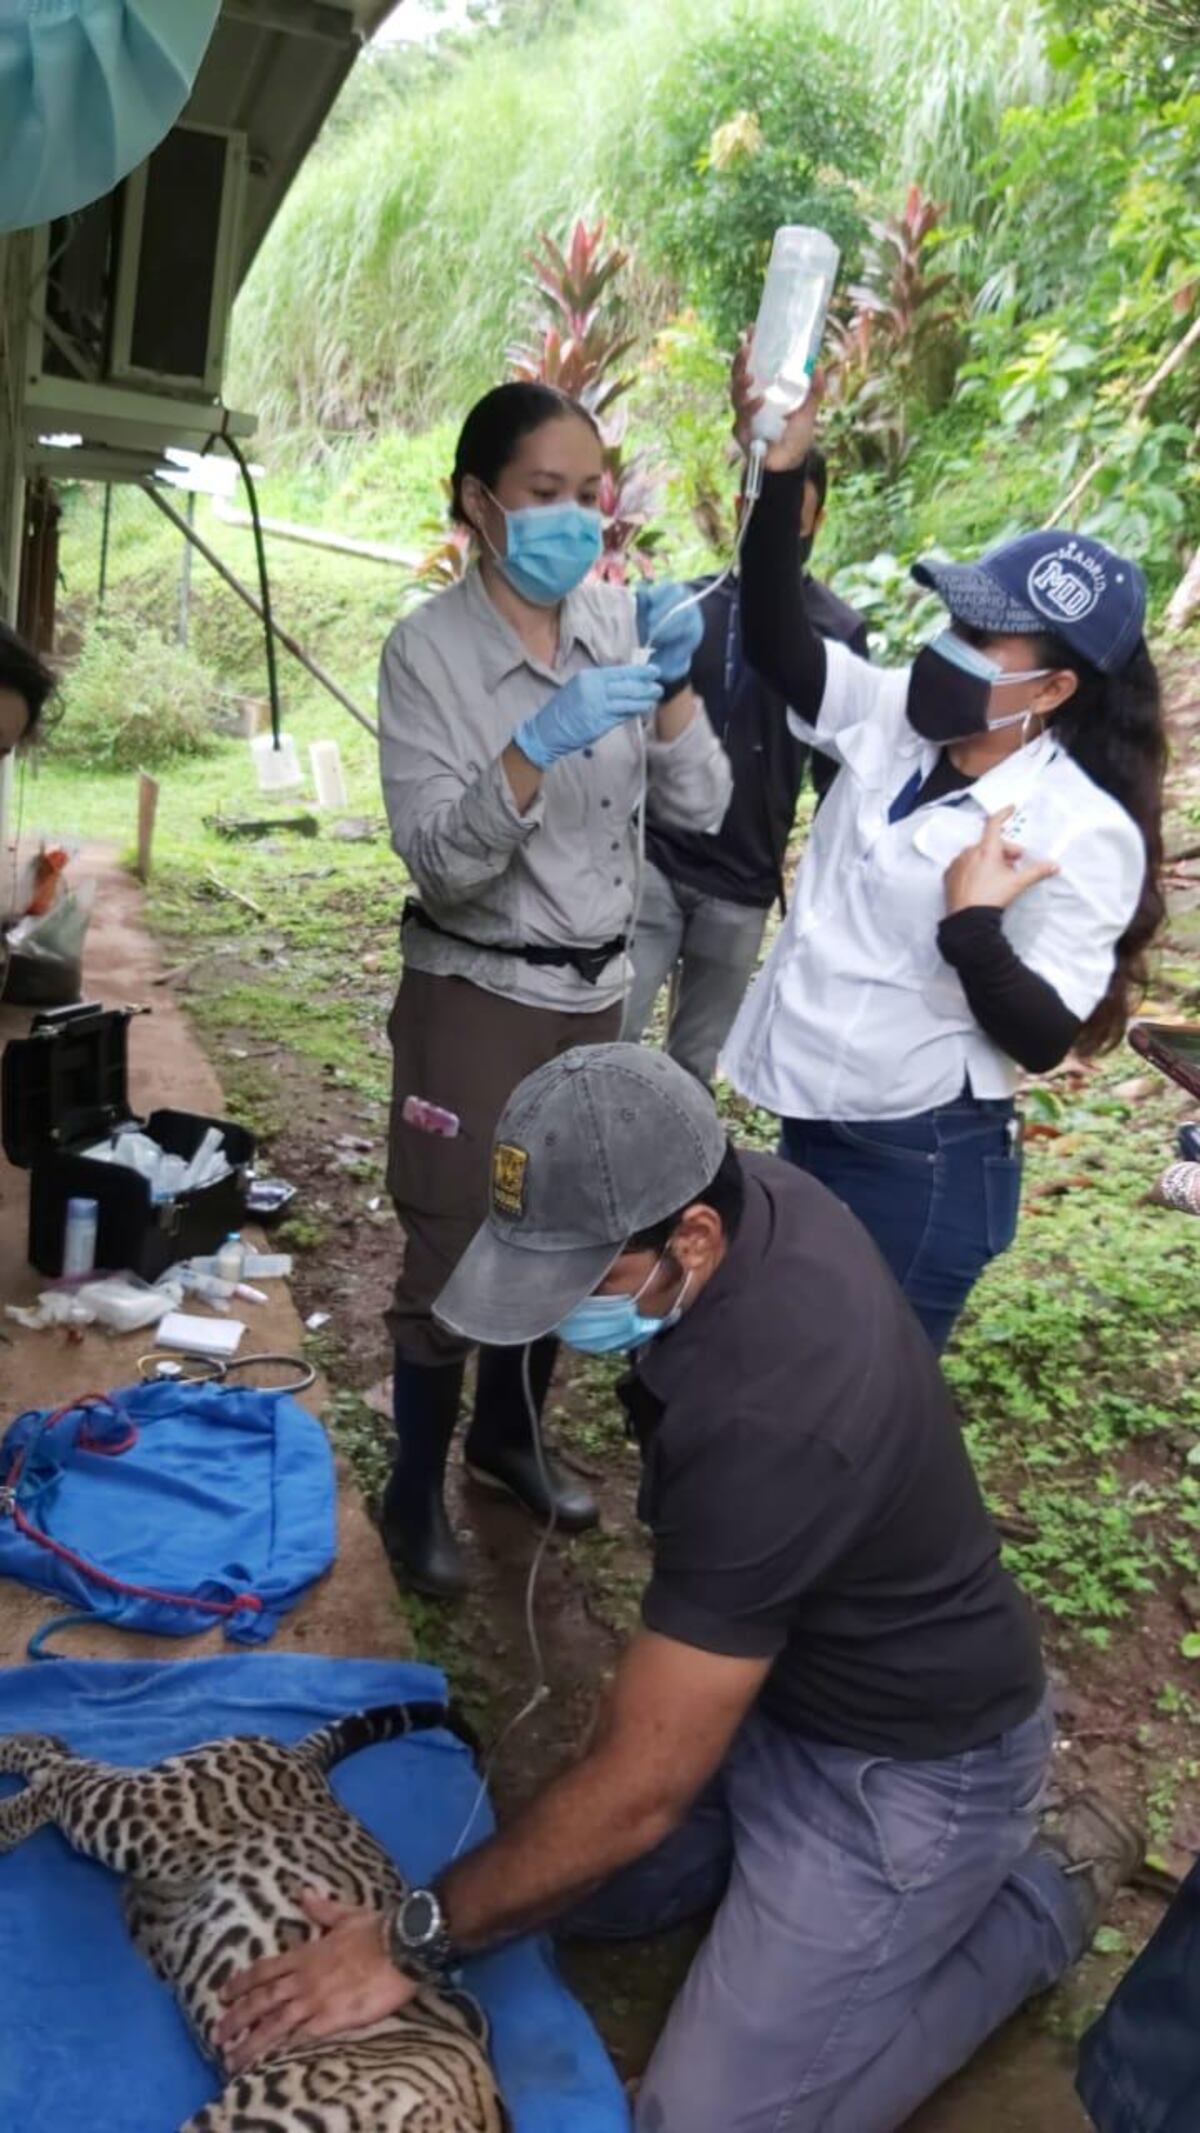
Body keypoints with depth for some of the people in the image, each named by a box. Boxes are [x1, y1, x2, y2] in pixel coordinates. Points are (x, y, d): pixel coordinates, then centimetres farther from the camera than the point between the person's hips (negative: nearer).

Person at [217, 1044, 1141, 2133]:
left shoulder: (766, 1424, -39)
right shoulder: (754, 1190, -14)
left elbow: (638, 1790, -30)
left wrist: (412, 1943, -17)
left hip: (908, 1763, -8)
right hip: (783, 1666, 8)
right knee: (583, 1890, 14)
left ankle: (1037, 1893, 10)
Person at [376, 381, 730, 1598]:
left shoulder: (622, 622, 0)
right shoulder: (429, 649, -14)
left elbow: (701, 809, -4)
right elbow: (436, 857, -20)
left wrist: (673, 686, -20)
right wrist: (541, 743, -34)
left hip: (594, 992, 5)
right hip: (476, 996, -5)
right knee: (454, 1257, 3)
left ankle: (508, 1441, 40)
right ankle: (415, 1491, 25)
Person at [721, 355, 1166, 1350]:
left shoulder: (1084, 832, -17)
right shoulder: (896, 717, 0)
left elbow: (1043, 1038, -17)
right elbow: (778, 645, -4)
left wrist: (972, 927, -32)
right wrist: (783, 472, -13)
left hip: (921, 1162, -7)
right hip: (812, 1125, 7)